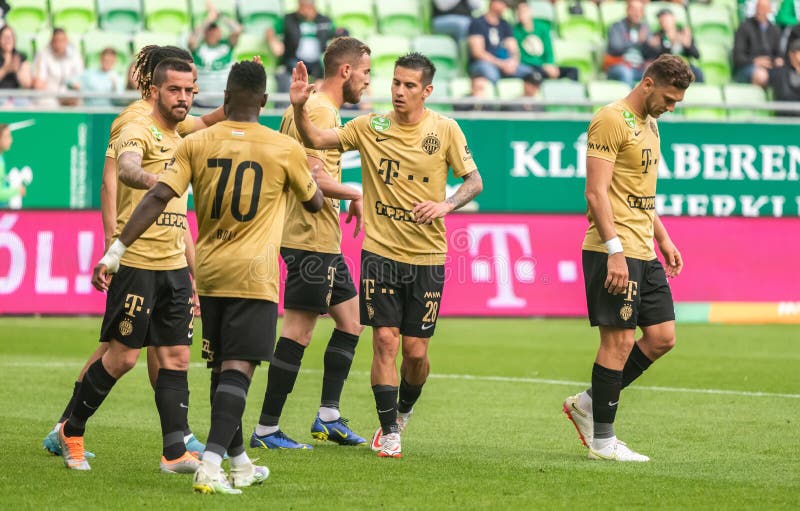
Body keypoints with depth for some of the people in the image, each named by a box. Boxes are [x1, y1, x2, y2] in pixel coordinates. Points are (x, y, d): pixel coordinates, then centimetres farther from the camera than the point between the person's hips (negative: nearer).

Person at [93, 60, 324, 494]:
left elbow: (158, 197, -9)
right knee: (237, 367, -9)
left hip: (209, 274, 3)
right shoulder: (284, 149, -2)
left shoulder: (196, 144, 0)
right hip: (254, 275, -3)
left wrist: (115, 253, -9)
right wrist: (313, 177, 38)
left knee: (222, 367, 16)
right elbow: (314, 204, 15)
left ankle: (240, 463, 27)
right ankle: (210, 465, -25)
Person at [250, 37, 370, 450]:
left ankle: (328, 417, 15)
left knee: (351, 320, 14)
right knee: (298, 331, -7)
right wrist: (355, 195, -10)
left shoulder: (307, 107, 17)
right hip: (312, 238, -11)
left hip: (325, 240, 11)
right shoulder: (320, 112, -15)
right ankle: (266, 430, -4)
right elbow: (314, 176, -23)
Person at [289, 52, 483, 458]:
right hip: (380, 252, 0)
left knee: (415, 349, 2)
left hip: (427, 256, 0)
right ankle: (389, 432, 3)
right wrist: (299, 108, -23)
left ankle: (404, 410, 33)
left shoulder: (444, 129, -1)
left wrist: (446, 204, -15)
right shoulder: (370, 127, 0)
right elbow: (316, 140, -5)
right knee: (384, 340, -8)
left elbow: (474, 181, 3)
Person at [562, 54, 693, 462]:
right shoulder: (611, 120, -12)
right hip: (613, 250, -9)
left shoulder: (648, 124, 18)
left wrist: (662, 238, 20)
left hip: (643, 251, 9)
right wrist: (614, 252, -23)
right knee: (619, 340, -7)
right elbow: (596, 192, -18)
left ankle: (588, 403, 19)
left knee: (661, 337, 7)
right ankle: (602, 441, 1)